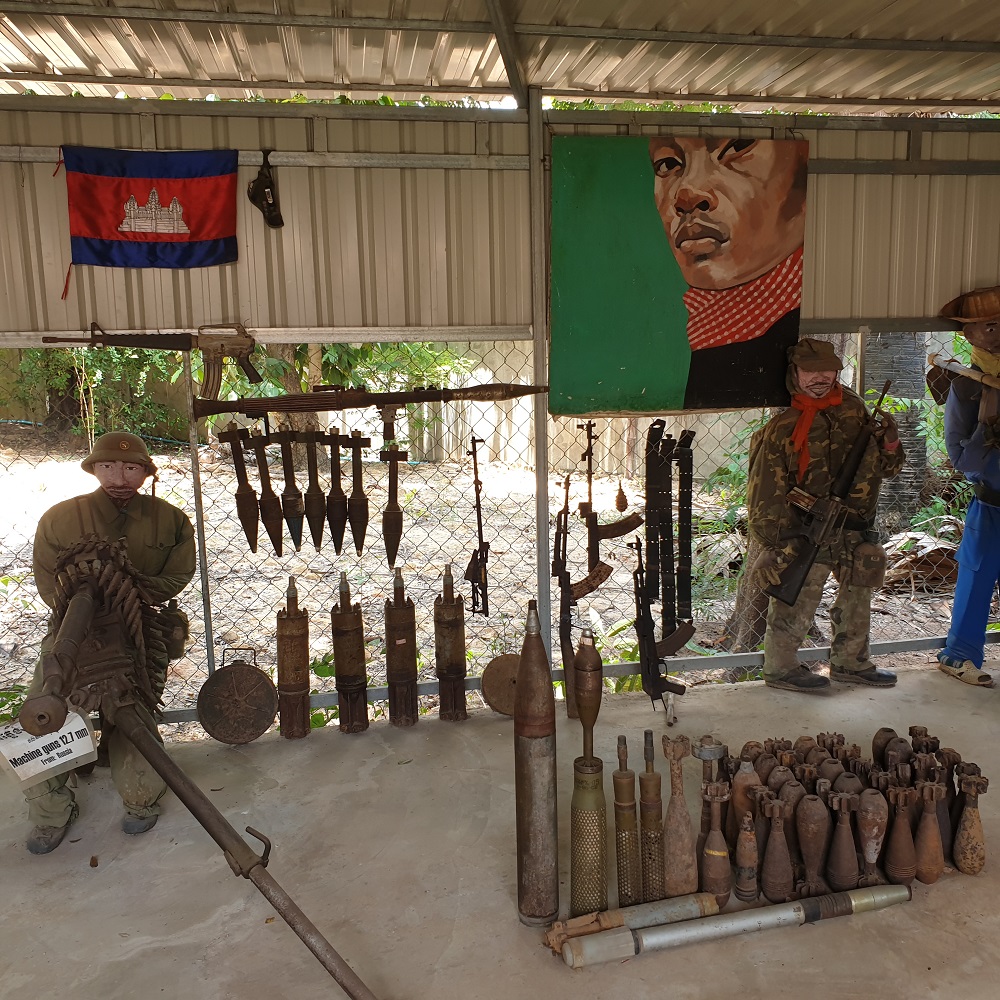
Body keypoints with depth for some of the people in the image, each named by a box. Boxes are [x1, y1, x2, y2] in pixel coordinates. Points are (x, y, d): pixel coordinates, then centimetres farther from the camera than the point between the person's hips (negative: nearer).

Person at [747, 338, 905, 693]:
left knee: (857, 600, 18)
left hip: (856, 530, 7)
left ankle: (850, 663, 37)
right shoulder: (782, 427, -11)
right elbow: (765, 493, -12)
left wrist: (890, 443, -6)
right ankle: (780, 668, 18)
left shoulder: (854, 409, 7)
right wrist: (771, 546, -15)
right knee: (795, 606, -2)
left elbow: (886, 467, 16)